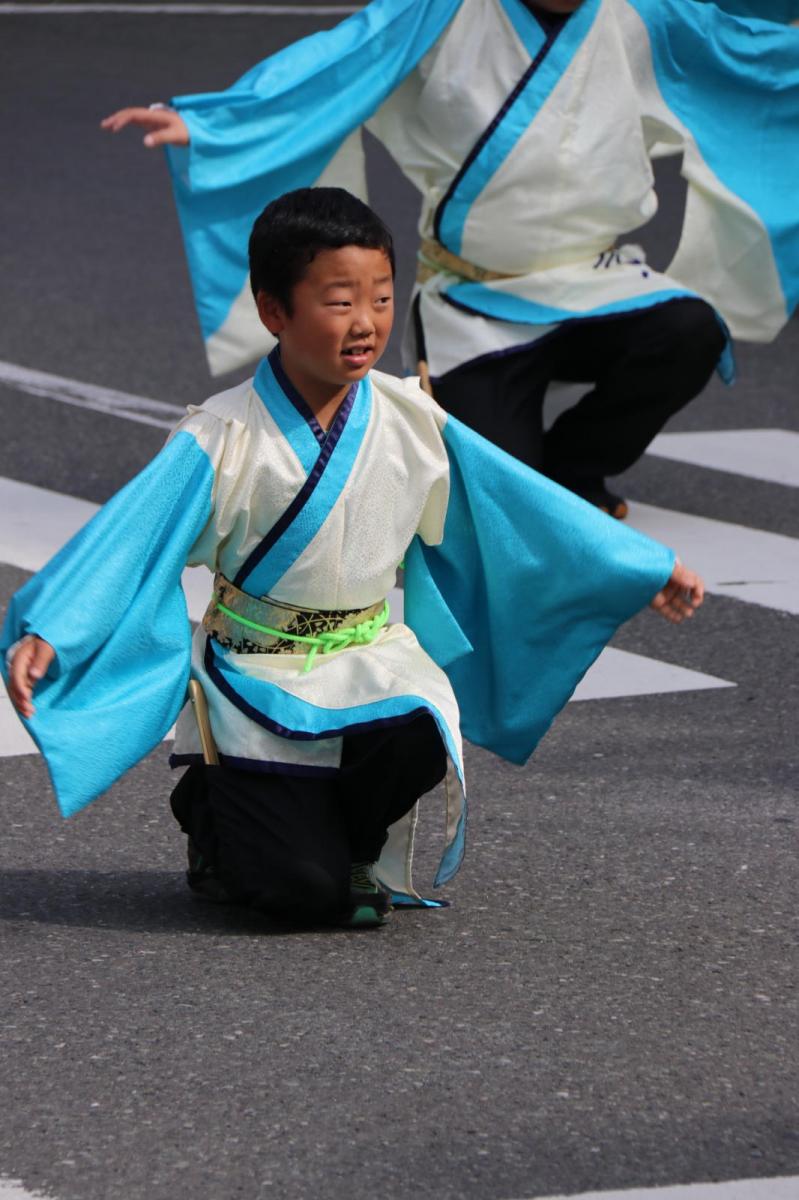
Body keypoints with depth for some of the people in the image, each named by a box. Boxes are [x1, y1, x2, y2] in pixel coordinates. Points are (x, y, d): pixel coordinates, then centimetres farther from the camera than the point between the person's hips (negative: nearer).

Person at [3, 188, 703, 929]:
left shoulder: (411, 423, -2)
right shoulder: (223, 440, -14)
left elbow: (522, 504, 6)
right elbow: (127, 537, -20)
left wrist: (650, 571, 7)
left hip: (371, 660, 4)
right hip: (257, 676, -4)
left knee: (418, 736, -32)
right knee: (301, 888, -18)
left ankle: (357, 848, 3)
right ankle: (210, 807, 18)